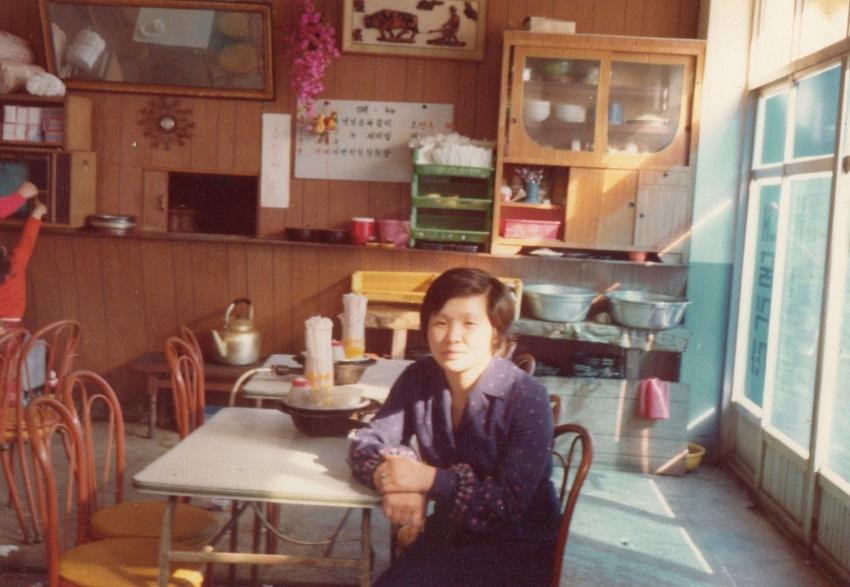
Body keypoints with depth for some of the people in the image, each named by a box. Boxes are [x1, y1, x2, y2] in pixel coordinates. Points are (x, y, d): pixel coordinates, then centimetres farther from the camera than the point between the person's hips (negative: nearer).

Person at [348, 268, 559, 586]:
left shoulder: (526, 400, -20)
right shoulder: (419, 378, -5)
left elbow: (512, 503, -23)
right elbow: (365, 441, -4)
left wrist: (432, 479, -29)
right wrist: (392, 479, -26)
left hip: (516, 550, -4)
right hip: (449, 535, 4)